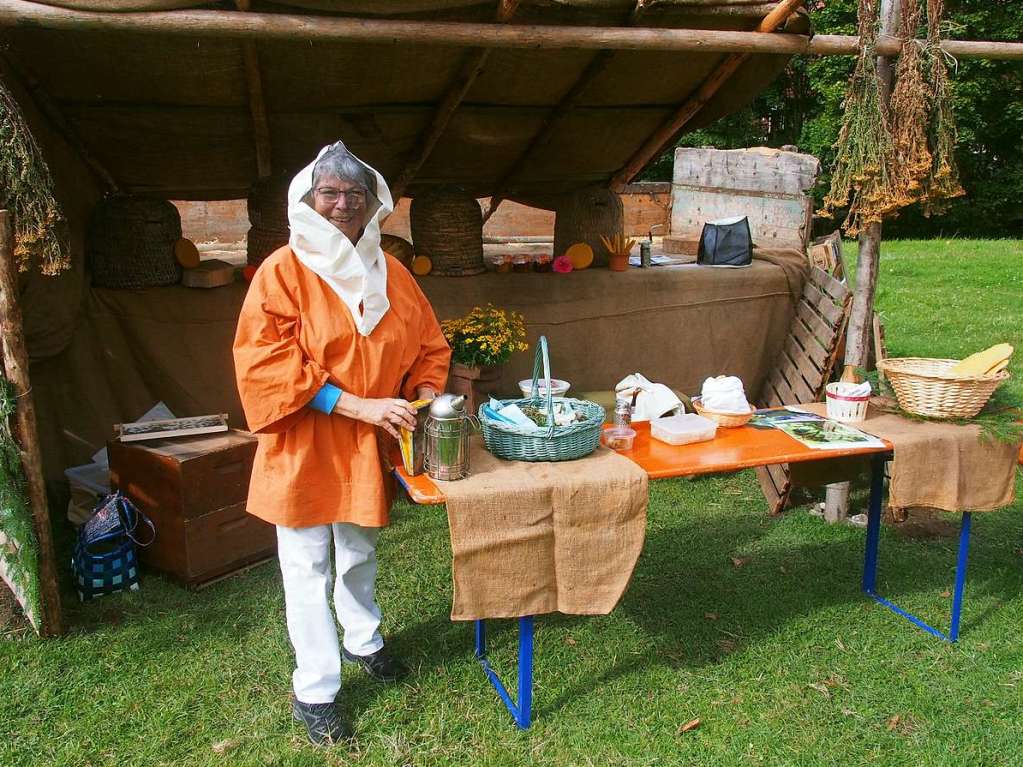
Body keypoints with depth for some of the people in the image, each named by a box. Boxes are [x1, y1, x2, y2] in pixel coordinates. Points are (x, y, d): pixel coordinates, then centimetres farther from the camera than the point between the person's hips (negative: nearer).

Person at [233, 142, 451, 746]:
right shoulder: (282, 272, -12)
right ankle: (315, 693, 20)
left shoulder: (391, 273, 4)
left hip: (370, 445, 5)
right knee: (309, 566, 5)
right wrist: (358, 406, -24)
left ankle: (363, 641, 46)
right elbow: (266, 365, -19)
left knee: (361, 550, 22)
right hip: (305, 445, -4)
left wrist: (423, 399, -10)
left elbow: (428, 346, 10)